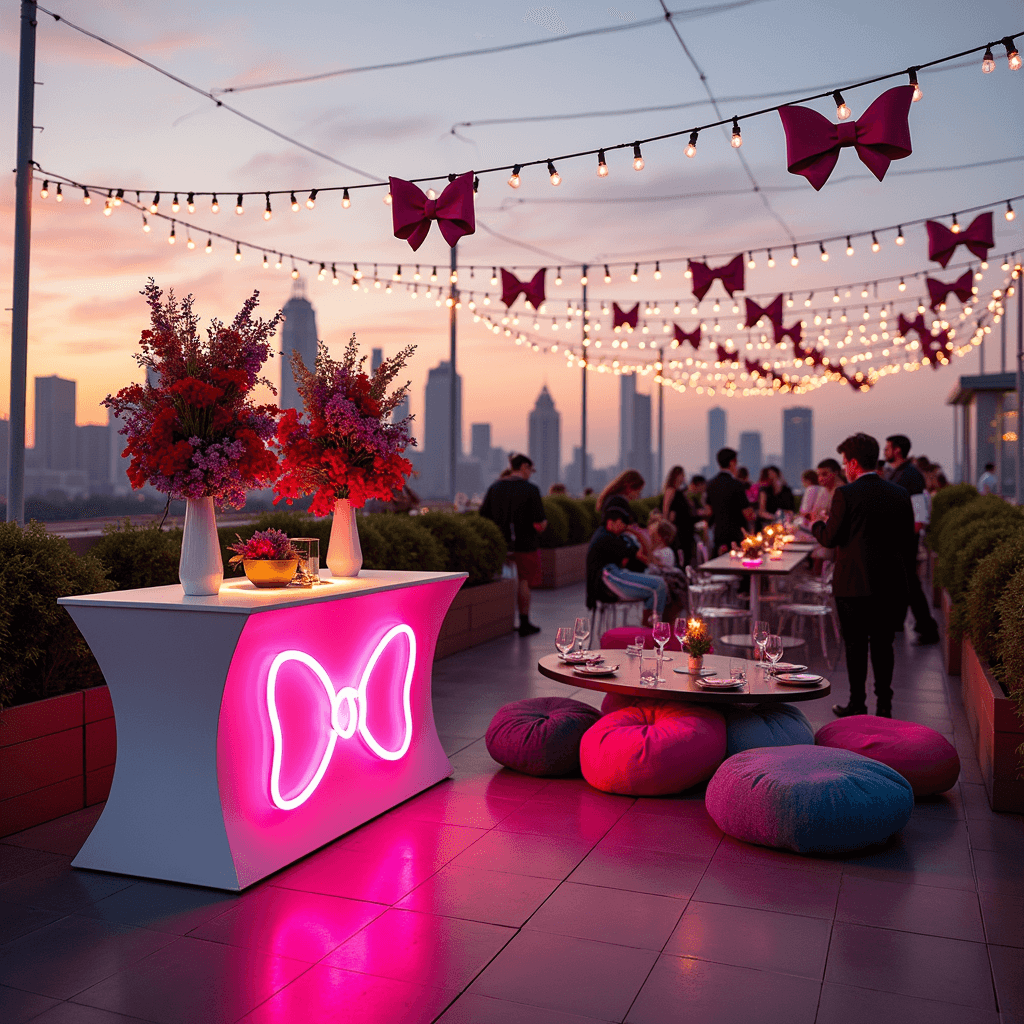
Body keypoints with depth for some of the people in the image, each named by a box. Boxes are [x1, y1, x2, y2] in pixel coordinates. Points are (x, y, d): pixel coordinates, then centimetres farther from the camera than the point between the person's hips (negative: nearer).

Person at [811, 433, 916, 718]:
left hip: (854, 583, -4)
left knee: (856, 646, 6)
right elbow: (907, 537, 9)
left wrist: (817, 524, 12)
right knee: (883, 645, 12)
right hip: (890, 584, 4)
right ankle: (884, 706, 16)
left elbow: (830, 539, -9)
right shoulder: (900, 494, 4)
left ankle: (857, 706, 12)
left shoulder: (845, 494, -12)